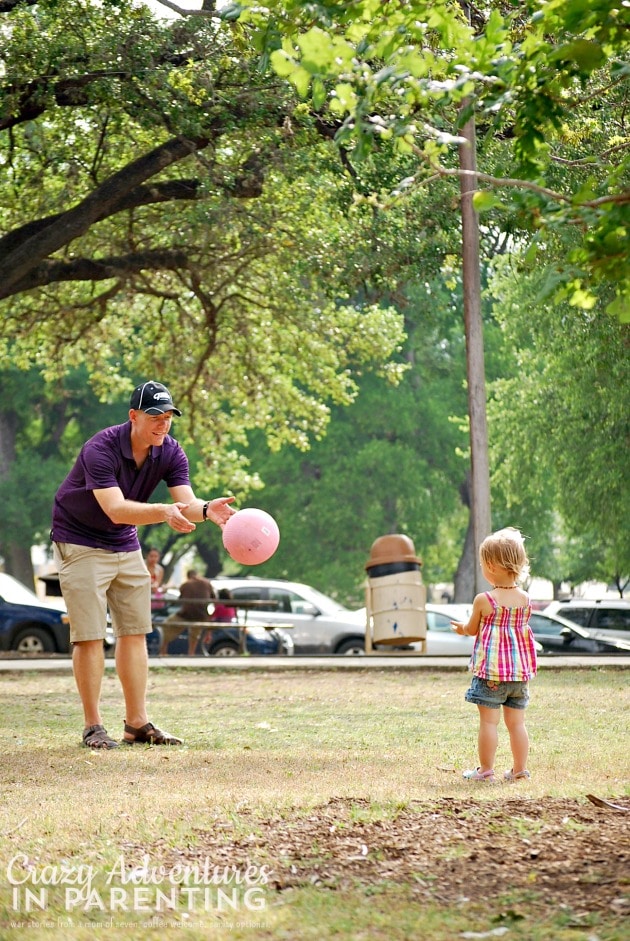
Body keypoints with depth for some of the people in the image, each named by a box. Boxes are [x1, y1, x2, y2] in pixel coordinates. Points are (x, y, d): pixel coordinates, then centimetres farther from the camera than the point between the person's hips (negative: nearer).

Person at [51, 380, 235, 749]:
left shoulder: (171, 452, -9)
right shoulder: (100, 449, -28)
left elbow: (185, 500, -21)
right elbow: (115, 509, -39)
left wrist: (206, 509, -45)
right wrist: (164, 512, -53)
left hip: (126, 545, 7)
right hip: (81, 544, -6)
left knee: (135, 632, 7)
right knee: (90, 636, -8)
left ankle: (137, 723, 13)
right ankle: (94, 727, -2)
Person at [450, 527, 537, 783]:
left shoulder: (484, 600, -14)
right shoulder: (525, 600, 2)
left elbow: (473, 630, 0)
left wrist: (462, 628, 24)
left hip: (490, 670, -5)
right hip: (519, 670, 5)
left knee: (489, 721, 0)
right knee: (517, 721, 11)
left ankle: (486, 770, 3)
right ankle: (519, 769, 15)